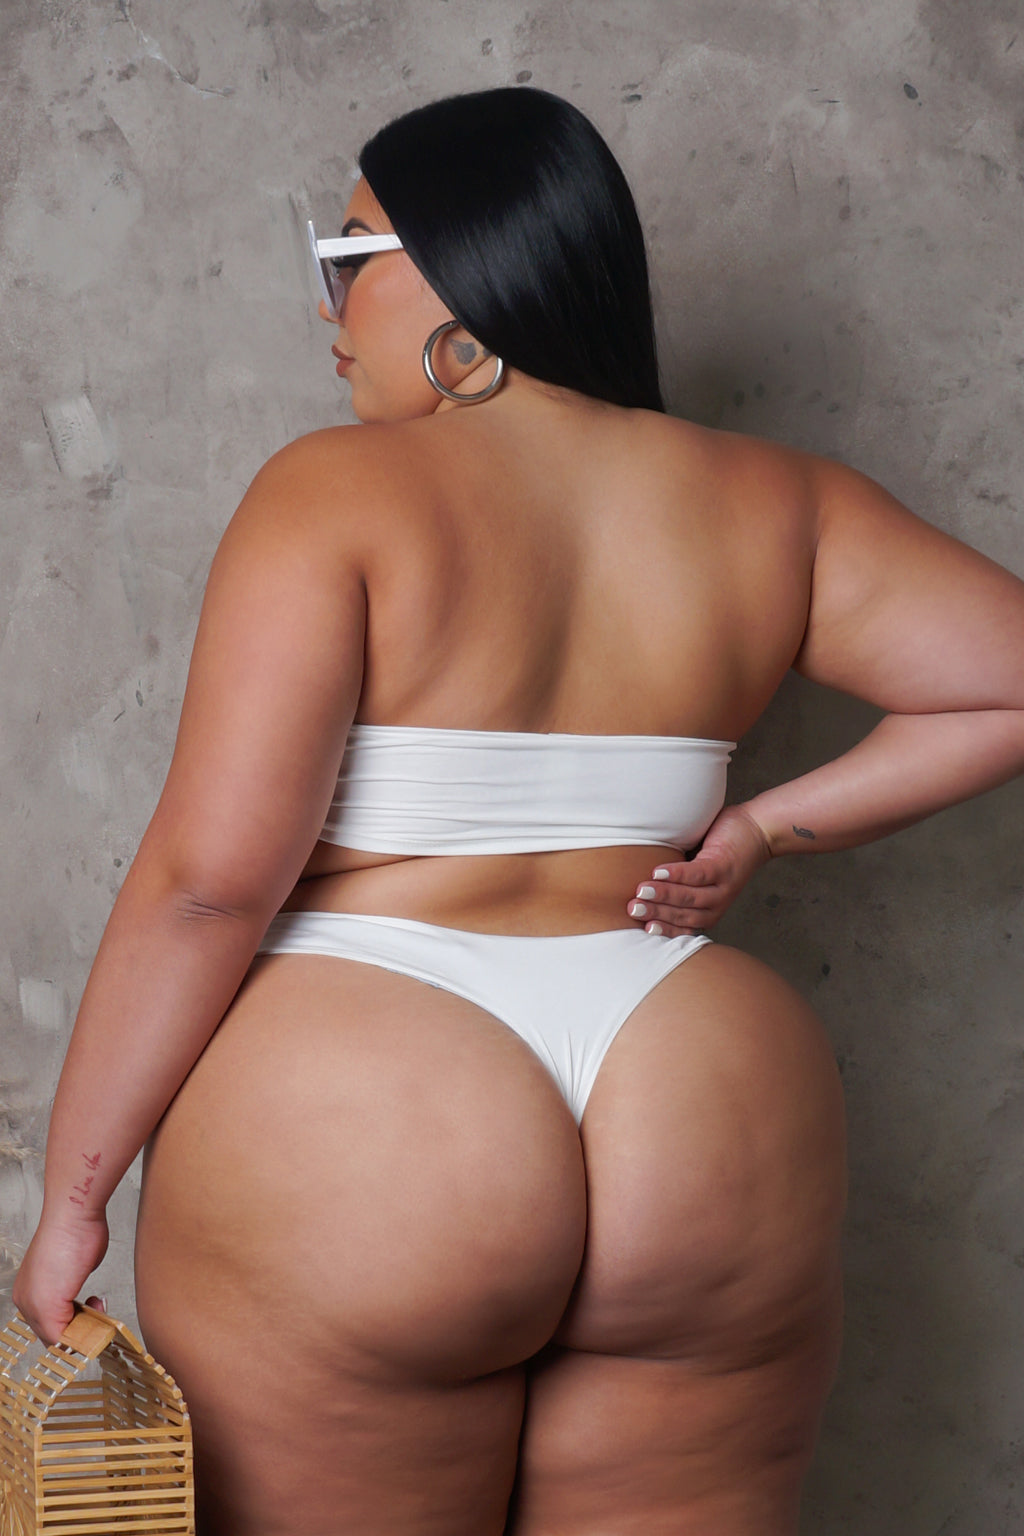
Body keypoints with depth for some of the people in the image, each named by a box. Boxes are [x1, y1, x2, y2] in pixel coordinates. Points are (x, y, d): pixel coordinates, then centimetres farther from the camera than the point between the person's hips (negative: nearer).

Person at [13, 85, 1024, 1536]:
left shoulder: (338, 491, -7)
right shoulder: (767, 509, 7)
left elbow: (209, 870, -13)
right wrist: (763, 826, 8)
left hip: (348, 1156, -4)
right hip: (713, 1167, 4)